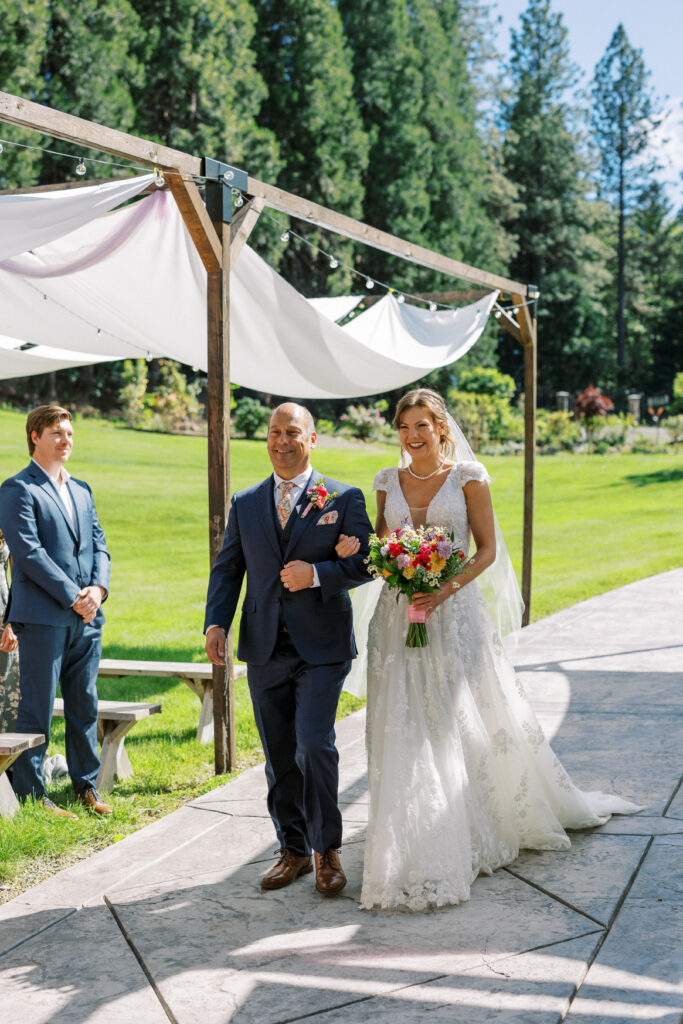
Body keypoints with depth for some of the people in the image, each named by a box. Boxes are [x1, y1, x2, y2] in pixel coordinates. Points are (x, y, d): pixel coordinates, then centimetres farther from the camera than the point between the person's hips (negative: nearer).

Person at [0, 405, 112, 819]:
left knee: (85, 706, 11)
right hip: (43, 617, -7)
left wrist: (98, 588, -4)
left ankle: (87, 785, 21)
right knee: (37, 709, -2)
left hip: (86, 617, 7)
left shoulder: (82, 490, 19)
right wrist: (72, 596, -15)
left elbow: (99, 545, 16)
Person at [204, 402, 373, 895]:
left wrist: (317, 574, -19)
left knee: (315, 745, -13)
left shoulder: (344, 498, 2)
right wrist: (216, 622, -4)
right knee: (280, 757, 10)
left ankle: (327, 850, 4)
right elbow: (227, 568, 11)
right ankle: (293, 850, 23)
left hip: (322, 647, -4)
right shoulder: (245, 503, 12)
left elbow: (365, 563, -3)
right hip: (265, 650, 4)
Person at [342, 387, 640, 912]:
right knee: (407, 729, 2)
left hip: (455, 613, -3)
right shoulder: (388, 482, 9)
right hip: (399, 616, 3)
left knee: (473, 722, 2)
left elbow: (487, 549, -4)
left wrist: (446, 590, -17)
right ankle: (419, 853, 13)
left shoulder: (468, 476, -2)